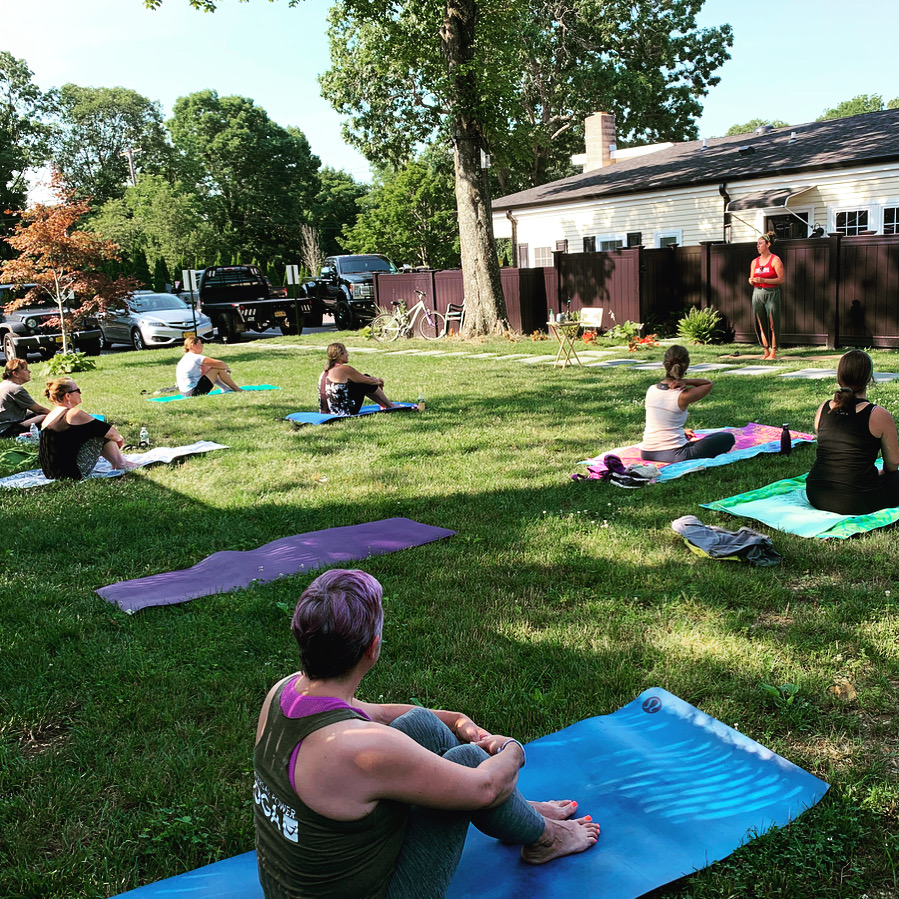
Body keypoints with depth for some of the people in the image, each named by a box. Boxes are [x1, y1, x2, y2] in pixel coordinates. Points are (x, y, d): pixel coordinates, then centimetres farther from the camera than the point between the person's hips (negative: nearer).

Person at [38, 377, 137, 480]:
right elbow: (110, 432, -8)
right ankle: (120, 464, 18)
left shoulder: (50, 415, 12)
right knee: (103, 433, 2)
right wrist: (119, 439, 17)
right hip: (73, 473, -9)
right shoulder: (74, 414, -14)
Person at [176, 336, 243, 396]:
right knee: (218, 368, -3)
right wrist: (227, 368, 11)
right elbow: (220, 364, -11)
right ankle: (237, 389, 7)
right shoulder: (196, 358, -14)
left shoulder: (186, 358, 14)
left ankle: (225, 388, 23)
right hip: (194, 392, -10)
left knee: (206, 367, 23)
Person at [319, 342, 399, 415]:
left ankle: (383, 404, 33)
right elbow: (369, 381, -1)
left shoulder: (326, 371, 10)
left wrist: (376, 379, 26)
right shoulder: (344, 369, -15)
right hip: (345, 412, -9)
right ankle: (390, 405, 25)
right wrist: (379, 382, 21)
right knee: (368, 384, 7)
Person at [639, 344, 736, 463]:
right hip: (673, 455, -6)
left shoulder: (651, 390, 0)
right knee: (728, 438, 4)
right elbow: (708, 383, 2)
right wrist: (686, 381, -11)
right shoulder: (683, 396, -16)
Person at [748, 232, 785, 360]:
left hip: (771, 293, -5)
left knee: (772, 324, -5)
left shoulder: (775, 260, -3)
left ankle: (773, 353, -2)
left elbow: (781, 279, -8)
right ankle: (766, 352, 12)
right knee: (761, 324, 4)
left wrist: (763, 280, -17)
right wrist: (751, 281, -7)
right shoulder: (755, 262, 13)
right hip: (757, 293, 5)